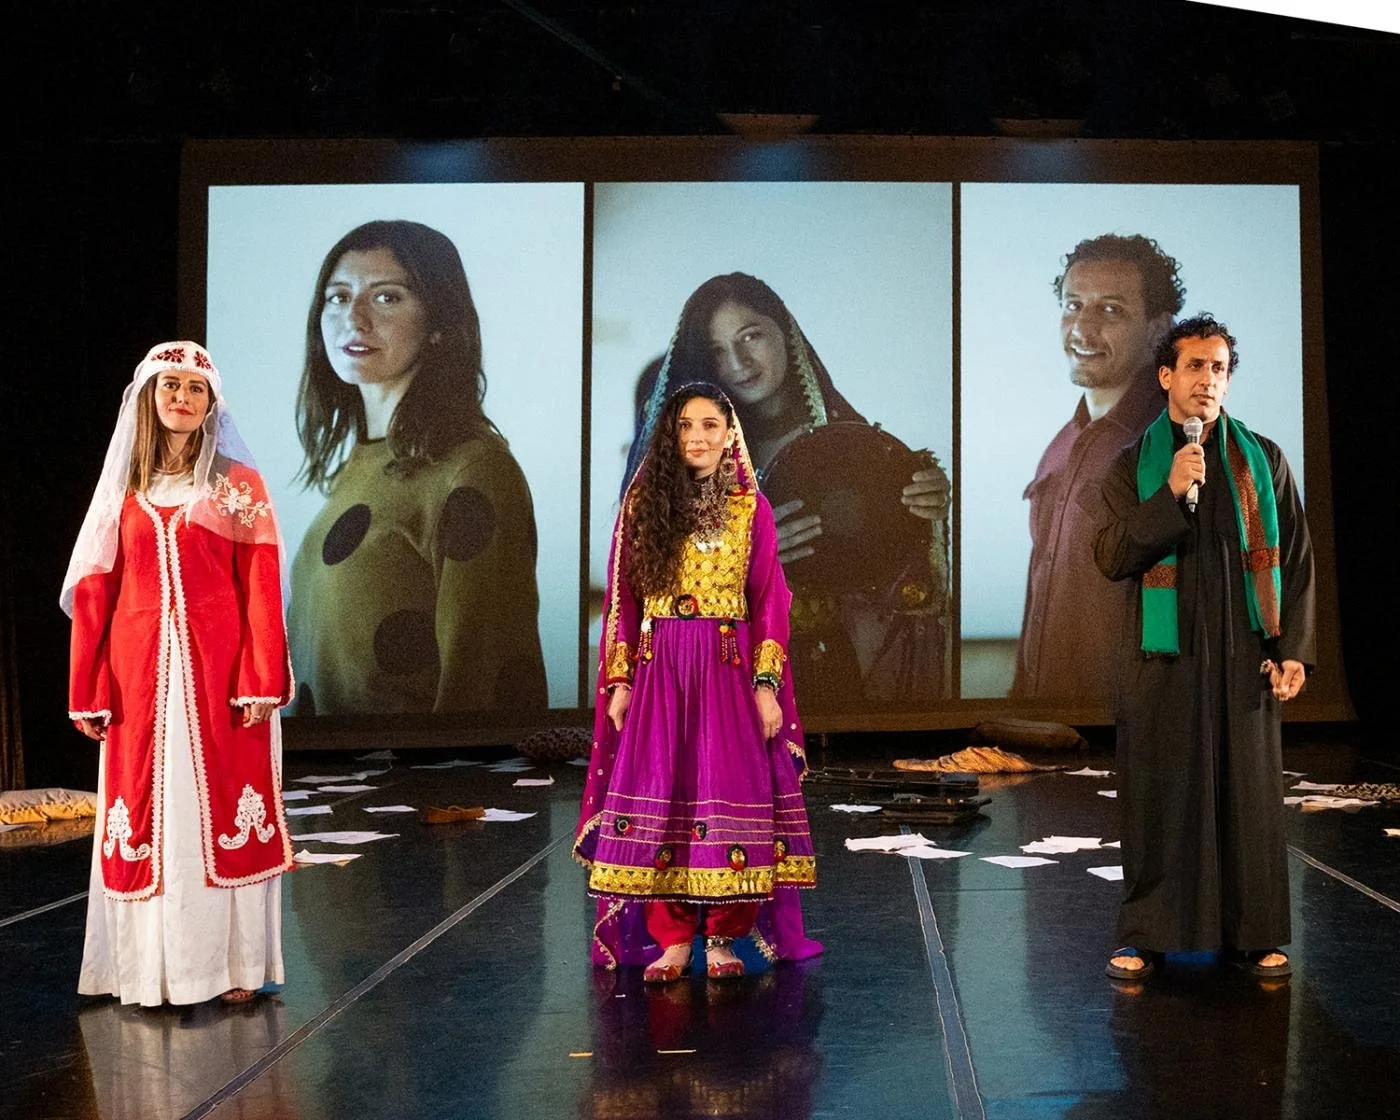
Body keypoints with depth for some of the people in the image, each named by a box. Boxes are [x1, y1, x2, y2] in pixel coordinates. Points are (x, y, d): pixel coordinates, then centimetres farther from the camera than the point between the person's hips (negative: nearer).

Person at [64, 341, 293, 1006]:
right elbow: (95, 592, 8)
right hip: (142, 672, 3)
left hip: (219, 670, -2)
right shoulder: (125, 488, 11)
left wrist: (262, 682, -11)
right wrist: (87, 691, 2)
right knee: (146, 814, 5)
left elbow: (261, 589, -3)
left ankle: (234, 964, 8)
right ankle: (152, 966, 15)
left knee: (224, 808, 0)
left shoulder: (237, 483, 3)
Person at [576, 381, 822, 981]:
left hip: (730, 667, 0)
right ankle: (671, 939, 8)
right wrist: (620, 680, -1)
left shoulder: (751, 507, 4)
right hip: (659, 669, 1)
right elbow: (624, 599, 5)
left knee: (731, 795, -2)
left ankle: (722, 937, 9)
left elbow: (769, 603, 3)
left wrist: (767, 684, -5)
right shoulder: (645, 502, 5)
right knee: (660, 796, -1)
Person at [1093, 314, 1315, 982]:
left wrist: (1294, 648, -1)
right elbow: (1111, 558, -5)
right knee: (1157, 795, 1)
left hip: (1245, 655, 1)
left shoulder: (1263, 459, 8)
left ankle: (1256, 935, 16)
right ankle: (1144, 935, 11)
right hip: (1162, 658, -1)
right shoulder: (1134, 465, 5)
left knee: (1249, 794, 4)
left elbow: (1295, 560, 8)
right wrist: (1172, 494, -16)